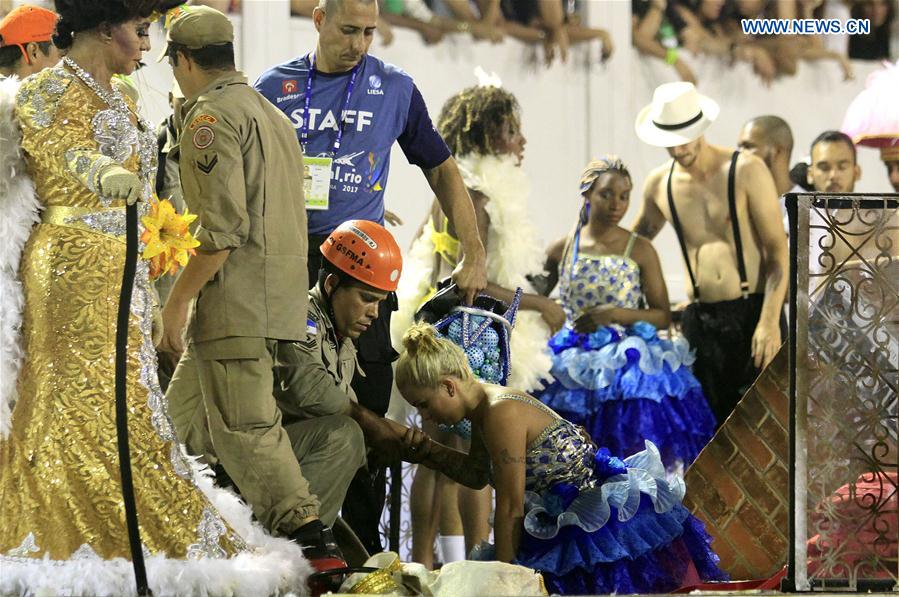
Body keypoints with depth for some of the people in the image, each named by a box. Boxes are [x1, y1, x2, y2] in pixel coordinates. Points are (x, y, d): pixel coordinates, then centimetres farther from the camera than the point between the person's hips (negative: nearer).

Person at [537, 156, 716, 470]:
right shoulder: (561, 250, 6)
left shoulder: (640, 251, 2)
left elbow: (663, 315, 1)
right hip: (574, 367, 1)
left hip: (628, 360, -1)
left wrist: (615, 314, -12)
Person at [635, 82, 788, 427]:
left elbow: (778, 252, -7)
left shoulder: (746, 172, -5)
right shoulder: (659, 185, 9)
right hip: (700, 319, 5)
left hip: (751, 314, -5)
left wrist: (770, 321, -16)